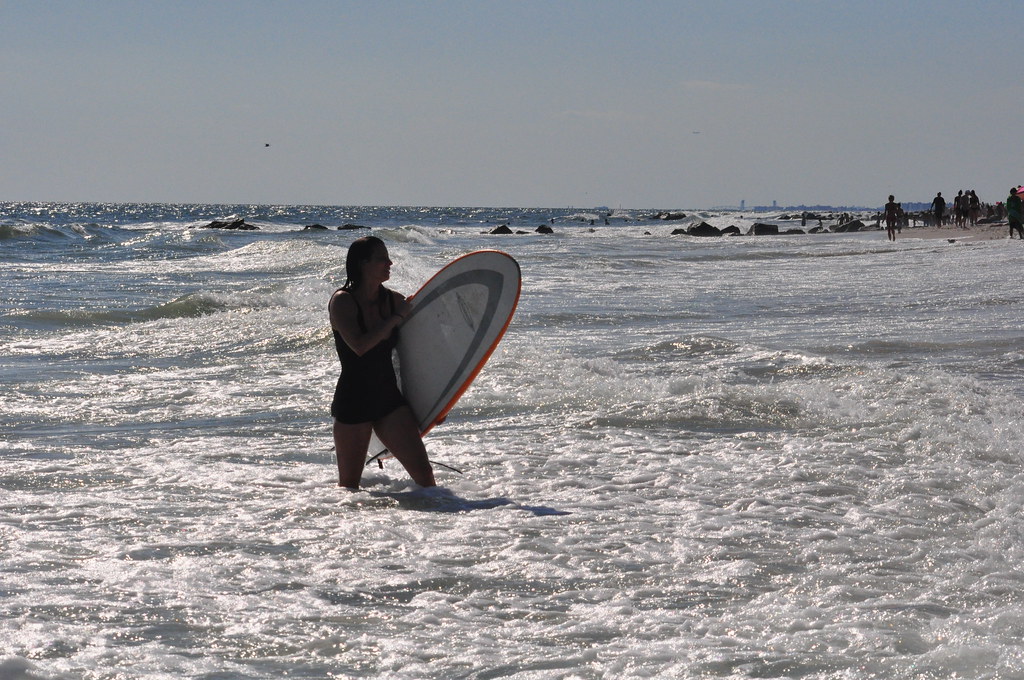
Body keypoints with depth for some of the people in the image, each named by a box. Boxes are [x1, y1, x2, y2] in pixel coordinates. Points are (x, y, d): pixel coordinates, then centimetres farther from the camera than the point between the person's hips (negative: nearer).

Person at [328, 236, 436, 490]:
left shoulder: (394, 301, 5)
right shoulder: (342, 301, -11)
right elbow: (359, 346, -26)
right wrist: (395, 318, -18)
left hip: (389, 398, 4)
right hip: (353, 401, -4)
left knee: (423, 473, -6)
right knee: (349, 487, 5)